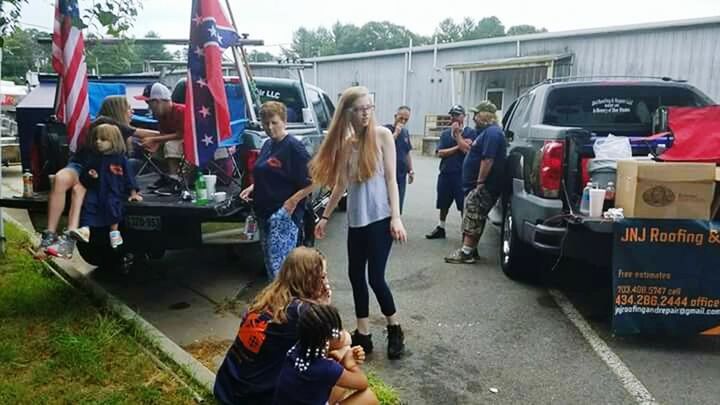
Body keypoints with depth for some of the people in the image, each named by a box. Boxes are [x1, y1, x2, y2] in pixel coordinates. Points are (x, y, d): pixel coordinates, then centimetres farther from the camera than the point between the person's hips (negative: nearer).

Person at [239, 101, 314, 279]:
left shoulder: (294, 147, -12)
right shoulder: (267, 145, 13)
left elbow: (311, 183, -15)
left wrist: (292, 202, -23)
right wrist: (252, 188, 9)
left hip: (285, 216, -9)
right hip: (265, 214, 9)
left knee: (279, 265, -11)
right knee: (269, 262, 16)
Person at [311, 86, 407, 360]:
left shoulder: (382, 135, -4)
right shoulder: (345, 143, 6)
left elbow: (391, 178, -7)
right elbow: (341, 185, 13)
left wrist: (396, 217, -14)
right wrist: (325, 217, 14)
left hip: (380, 217, -5)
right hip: (356, 219, 5)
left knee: (376, 277, -4)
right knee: (356, 275, 9)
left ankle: (395, 330, 21)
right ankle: (363, 334, 23)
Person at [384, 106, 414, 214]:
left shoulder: (405, 132, 13)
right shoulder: (386, 129, -7)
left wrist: (411, 170, 15)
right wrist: (396, 133, -20)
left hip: (402, 175, 6)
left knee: (398, 205, 11)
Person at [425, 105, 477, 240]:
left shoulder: (470, 132, -2)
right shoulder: (445, 133, 10)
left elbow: (467, 150, -17)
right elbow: (440, 153, -2)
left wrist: (457, 133, -11)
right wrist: (457, 147, -12)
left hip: (462, 175, -4)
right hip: (445, 174, 5)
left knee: (464, 205, -4)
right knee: (443, 204, 15)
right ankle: (441, 228, 30)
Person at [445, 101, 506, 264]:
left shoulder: (492, 132, -16)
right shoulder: (487, 131, 19)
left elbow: (488, 160, -24)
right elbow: (475, 153, 25)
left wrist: (479, 183, -24)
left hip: (483, 187, -11)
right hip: (477, 185, 11)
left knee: (473, 219, -8)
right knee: (473, 219, 13)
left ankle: (466, 252, -5)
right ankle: (470, 249, 20)